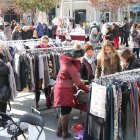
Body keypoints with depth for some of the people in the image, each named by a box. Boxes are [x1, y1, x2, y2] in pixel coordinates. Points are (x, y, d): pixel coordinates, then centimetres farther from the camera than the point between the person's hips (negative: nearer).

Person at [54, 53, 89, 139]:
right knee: (65, 112, -1)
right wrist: (87, 90, -8)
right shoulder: (71, 66, -18)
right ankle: (65, 133, 8)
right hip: (64, 90, -10)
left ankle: (59, 131, 23)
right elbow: (77, 82, -16)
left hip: (63, 89, 10)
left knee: (64, 111, 16)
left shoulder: (67, 62, 10)